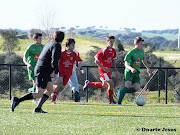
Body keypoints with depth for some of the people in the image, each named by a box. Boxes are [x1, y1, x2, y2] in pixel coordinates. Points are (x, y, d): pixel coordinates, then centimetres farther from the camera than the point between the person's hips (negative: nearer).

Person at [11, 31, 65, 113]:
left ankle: (38, 108, 9)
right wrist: (56, 72, -9)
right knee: (39, 94, -11)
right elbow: (54, 60, -21)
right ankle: (17, 100, -18)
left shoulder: (48, 44, 18)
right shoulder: (57, 46, -10)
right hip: (43, 71, -10)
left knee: (50, 90, 14)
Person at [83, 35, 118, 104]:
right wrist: (104, 68, -22)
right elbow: (96, 61, -18)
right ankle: (111, 100, -1)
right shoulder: (103, 51, -18)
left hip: (108, 69, 9)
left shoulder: (113, 50, 5)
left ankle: (88, 83, 34)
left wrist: (115, 68, 7)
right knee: (111, 84, -15)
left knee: (104, 86, 18)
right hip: (103, 70, -9)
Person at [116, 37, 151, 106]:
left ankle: (121, 92, 10)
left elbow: (143, 60, 31)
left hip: (136, 72, 6)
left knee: (137, 88, -12)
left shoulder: (142, 51, 12)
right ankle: (119, 102, -19)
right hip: (129, 71, -6)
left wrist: (147, 68, 28)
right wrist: (131, 68, -34)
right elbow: (126, 64, -15)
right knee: (128, 85, -25)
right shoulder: (131, 52, -10)